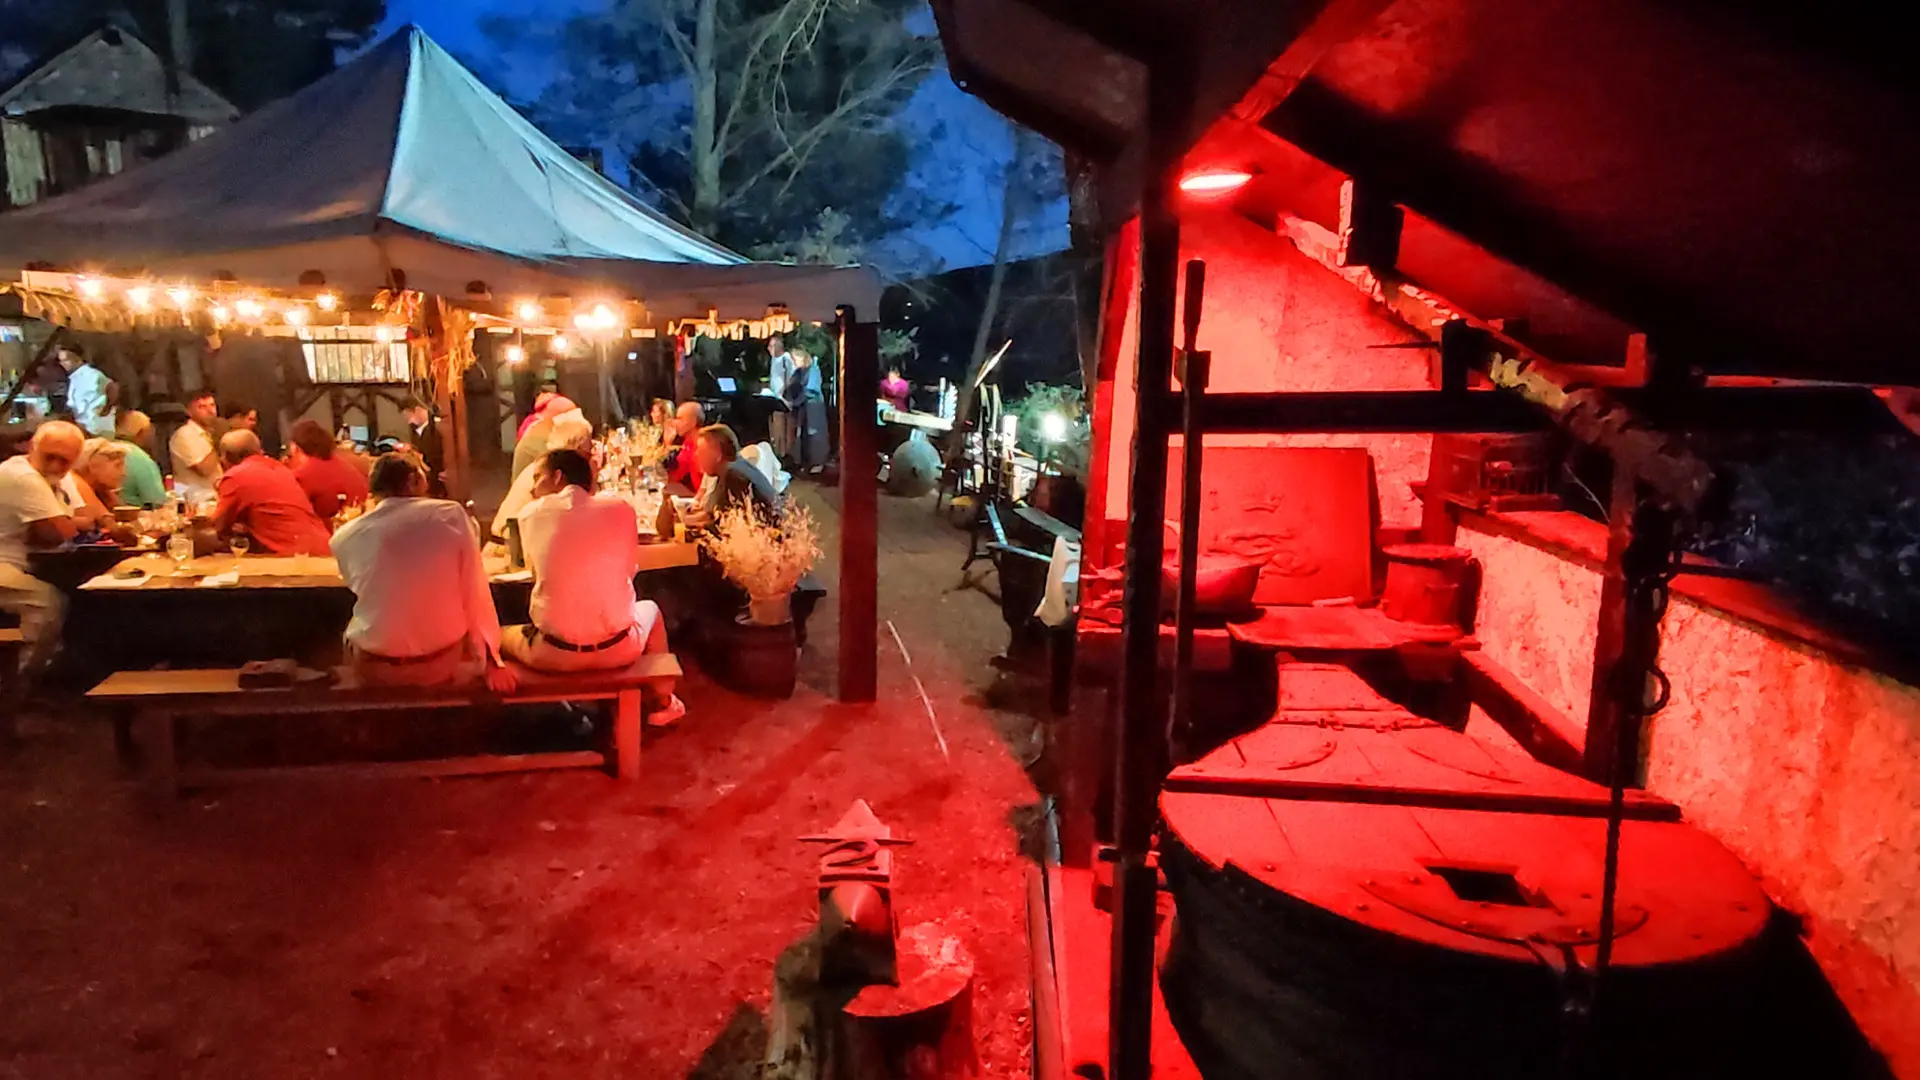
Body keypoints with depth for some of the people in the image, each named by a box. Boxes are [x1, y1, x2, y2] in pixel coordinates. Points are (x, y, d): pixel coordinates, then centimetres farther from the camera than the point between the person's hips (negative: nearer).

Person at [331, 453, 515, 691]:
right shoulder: (452, 515, -11)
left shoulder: (345, 537, -8)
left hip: (375, 668, 1)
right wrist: (492, 662, -1)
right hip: (442, 663, -1)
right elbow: (475, 595, -9)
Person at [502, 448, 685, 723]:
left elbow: (534, 570, 12)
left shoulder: (531, 513, -3)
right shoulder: (621, 509, -1)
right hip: (616, 649, 1)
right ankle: (662, 705, 44)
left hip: (553, 654, -1)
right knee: (650, 608, 36)